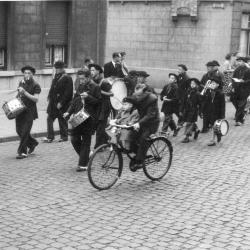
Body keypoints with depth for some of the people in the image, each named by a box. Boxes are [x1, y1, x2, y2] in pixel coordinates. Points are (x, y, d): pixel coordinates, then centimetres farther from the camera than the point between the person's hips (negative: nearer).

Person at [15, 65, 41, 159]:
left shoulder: (35, 85, -8)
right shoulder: (21, 83, 12)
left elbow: (36, 99, -18)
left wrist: (25, 92, -23)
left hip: (29, 111, -6)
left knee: (25, 131, -8)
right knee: (19, 130, 9)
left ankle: (22, 152, 0)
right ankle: (32, 143, 32)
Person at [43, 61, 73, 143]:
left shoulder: (67, 78, -12)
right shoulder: (56, 77, 13)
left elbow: (68, 93, -16)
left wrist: (61, 103, -19)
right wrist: (49, 97, 10)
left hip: (61, 104, -8)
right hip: (53, 102, 8)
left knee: (62, 120, 2)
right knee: (50, 119, 5)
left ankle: (64, 136, 14)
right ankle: (50, 137, 9)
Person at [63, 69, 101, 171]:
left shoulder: (95, 87, -5)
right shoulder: (80, 87, 15)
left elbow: (98, 102, -9)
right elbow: (75, 101, 20)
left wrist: (88, 97, -21)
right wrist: (68, 112, 8)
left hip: (89, 118, -6)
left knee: (86, 141, -1)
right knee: (74, 139, 2)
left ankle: (83, 164, 5)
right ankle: (85, 156, 24)